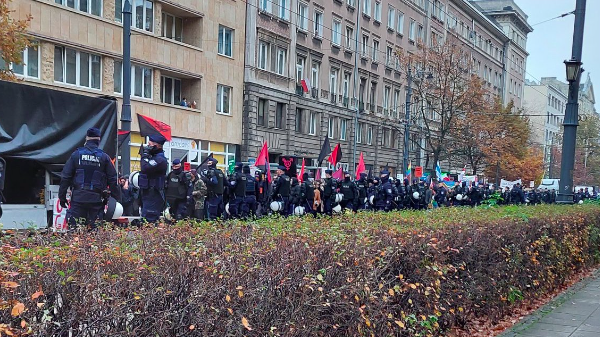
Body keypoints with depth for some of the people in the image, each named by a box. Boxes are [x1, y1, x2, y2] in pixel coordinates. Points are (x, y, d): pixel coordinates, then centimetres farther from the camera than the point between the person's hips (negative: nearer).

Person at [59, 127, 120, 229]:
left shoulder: (76, 155, 3)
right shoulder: (104, 157, 2)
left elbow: (65, 177, 4)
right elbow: (113, 180, 2)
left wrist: (62, 197, 11)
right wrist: (117, 199, 8)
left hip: (78, 198, 0)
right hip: (96, 199, 0)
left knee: (74, 228, 1)